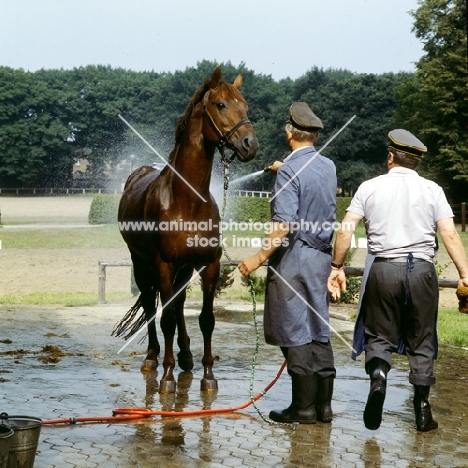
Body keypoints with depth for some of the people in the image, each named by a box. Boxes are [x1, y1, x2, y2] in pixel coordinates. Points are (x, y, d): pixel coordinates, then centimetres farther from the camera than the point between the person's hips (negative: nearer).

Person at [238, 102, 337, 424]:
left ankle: (304, 408, 4)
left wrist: (259, 258, -19)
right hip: (322, 256, 7)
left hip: (293, 257, -7)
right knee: (319, 331, 12)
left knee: (295, 334, 0)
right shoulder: (329, 167, 9)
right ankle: (324, 405, 16)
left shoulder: (289, 171, -14)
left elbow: (284, 224, -23)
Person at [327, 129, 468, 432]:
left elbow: (346, 230, 0)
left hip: (383, 269, 0)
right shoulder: (432, 190, 4)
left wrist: (337, 267, 9)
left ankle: (378, 373, -18)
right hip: (422, 270, 0)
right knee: (421, 341, 11)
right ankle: (423, 410, 14)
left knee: (380, 335, 12)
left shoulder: (370, 188, 4)